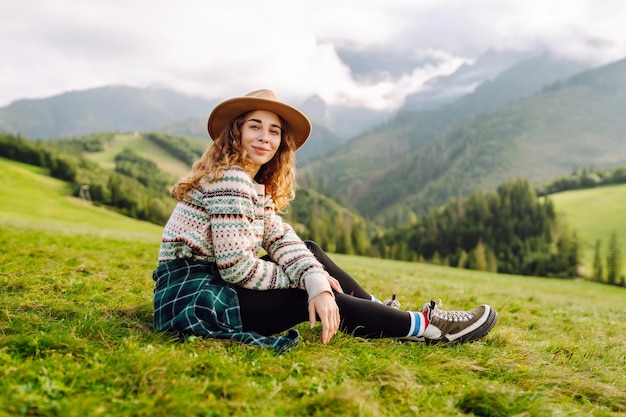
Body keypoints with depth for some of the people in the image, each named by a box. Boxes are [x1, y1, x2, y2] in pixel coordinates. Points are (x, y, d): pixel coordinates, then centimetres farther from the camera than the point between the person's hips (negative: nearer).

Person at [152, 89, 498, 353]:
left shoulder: (254, 184, 10)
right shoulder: (231, 181, -19)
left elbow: (281, 238, -4)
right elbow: (236, 267, -23)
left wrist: (317, 282, -22)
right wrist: (308, 285, -9)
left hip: (210, 282, 9)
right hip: (193, 294, -9)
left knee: (310, 251, 9)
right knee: (319, 301, -9)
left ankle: (381, 311, 16)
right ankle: (425, 326, 3)